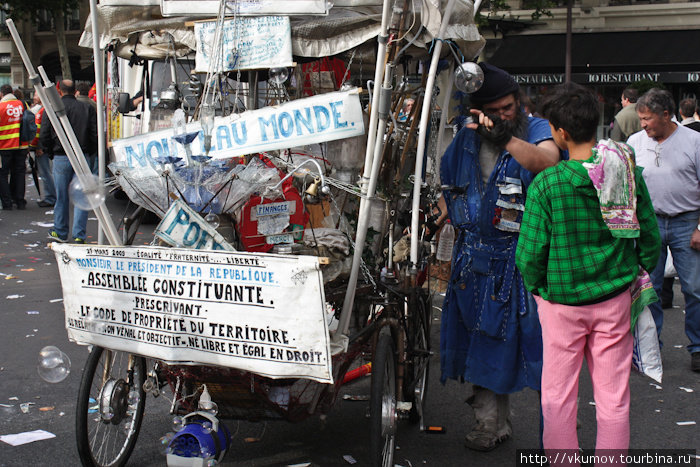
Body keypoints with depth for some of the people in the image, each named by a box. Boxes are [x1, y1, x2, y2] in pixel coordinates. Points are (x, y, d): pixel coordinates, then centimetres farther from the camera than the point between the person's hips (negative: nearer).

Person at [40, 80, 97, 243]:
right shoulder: (87, 108, 1)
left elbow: (44, 138, -2)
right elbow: (96, 135, -1)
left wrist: (51, 153, 14)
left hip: (61, 158, -1)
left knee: (61, 197, 10)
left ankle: (60, 232, 23)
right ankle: (79, 235, 1)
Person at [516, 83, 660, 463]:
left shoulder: (547, 184, -16)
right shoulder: (629, 171, -5)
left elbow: (529, 254, -12)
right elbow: (650, 235, 4)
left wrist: (536, 287, 7)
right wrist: (643, 275, 20)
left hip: (562, 301, -3)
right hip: (616, 295, 3)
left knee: (558, 395, 12)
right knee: (614, 396, 11)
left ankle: (561, 460, 22)